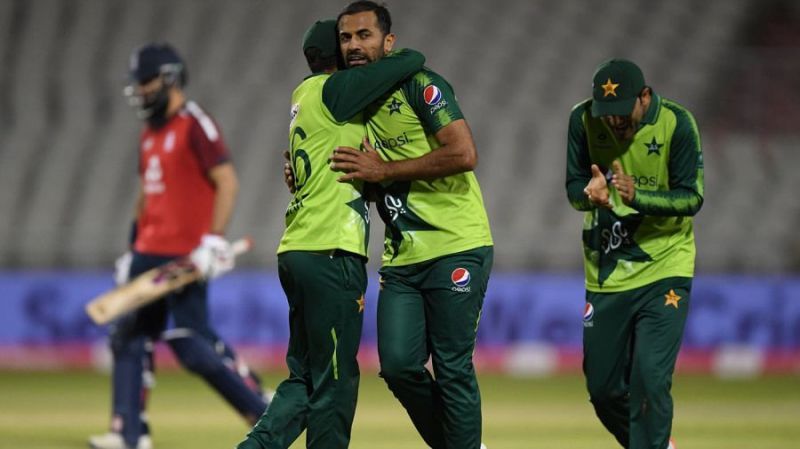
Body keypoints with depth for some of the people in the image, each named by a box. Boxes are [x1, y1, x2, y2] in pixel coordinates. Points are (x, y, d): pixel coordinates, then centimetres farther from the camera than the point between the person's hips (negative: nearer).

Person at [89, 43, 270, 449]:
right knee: (129, 336, 4)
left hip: (185, 256, -9)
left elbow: (227, 182, -16)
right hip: (149, 254, 9)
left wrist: (214, 241, -23)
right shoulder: (150, 135, 17)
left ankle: (261, 408, 1)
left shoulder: (195, 126, -10)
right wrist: (133, 250, 20)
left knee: (192, 344, -11)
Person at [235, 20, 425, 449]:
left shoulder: (305, 95, 19)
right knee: (335, 382, -3)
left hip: (296, 250, 9)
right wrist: (408, 61, 12)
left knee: (304, 377, 12)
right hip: (330, 252, -9)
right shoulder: (331, 90, -6)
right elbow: (412, 61, -10)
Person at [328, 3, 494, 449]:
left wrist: (383, 170, -15)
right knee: (399, 365, -2)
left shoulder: (419, 86, -8)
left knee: (453, 369, -5)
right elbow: (356, 184, 26)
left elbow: (464, 154, -20)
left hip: (456, 250, -7)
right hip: (403, 258, 7)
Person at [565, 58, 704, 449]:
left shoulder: (676, 123, -14)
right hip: (606, 272, 4)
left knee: (650, 381, -18)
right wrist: (591, 194, -29)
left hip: (664, 271, -4)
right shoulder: (583, 120, -7)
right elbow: (573, 188, -5)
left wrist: (637, 196, -33)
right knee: (603, 389, 9)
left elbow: (691, 198, -15)